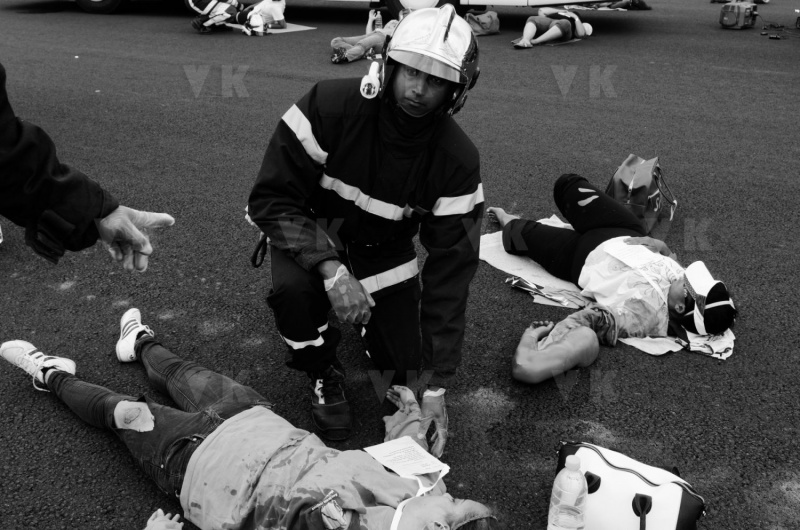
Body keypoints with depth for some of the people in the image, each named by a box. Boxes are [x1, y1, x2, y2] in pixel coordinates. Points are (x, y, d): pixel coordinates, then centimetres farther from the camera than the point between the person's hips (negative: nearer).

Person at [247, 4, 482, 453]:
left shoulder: (458, 160, -23)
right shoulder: (330, 107, -29)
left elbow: (450, 270, -21)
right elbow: (271, 199, -24)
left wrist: (436, 385, -22)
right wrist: (331, 270, -40)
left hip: (383, 247, 2)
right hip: (312, 234, -2)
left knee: (402, 367, -2)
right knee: (294, 289, -35)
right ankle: (324, 373, -2)